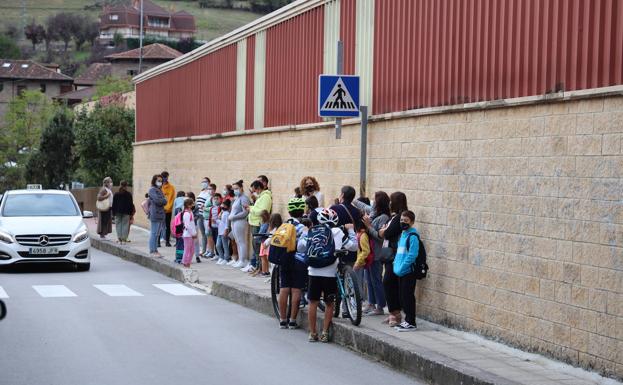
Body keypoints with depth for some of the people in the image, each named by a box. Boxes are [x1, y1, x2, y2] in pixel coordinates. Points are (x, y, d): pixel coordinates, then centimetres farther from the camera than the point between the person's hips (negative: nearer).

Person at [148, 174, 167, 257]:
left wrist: (162, 201, 0)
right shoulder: (152, 190, -8)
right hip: (155, 214, -9)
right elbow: (157, 200, -19)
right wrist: (164, 200, -4)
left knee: (157, 234, 11)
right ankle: (152, 251, -4)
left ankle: (155, 251, 15)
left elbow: (164, 201, 18)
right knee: (154, 233, -6)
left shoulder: (159, 190, 20)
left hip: (160, 214, 9)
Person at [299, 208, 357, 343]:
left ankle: (312, 333, 11)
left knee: (313, 303, 9)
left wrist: (305, 232, 17)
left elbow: (300, 247, 3)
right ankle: (325, 333, 8)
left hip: (314, 272, 1)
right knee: (329, 303, 11)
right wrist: (351, 230, 12)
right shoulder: (338, 232, -2)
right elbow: (353, 246, 0)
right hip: (330, 273, -1)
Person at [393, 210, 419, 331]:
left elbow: (412, 255, -19)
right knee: (402, 297, 12)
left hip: (408, 272, -9)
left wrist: (401, 268, -19)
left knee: (408, 297, -5)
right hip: (400, 272, 9)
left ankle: (411, 323, 0)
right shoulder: (402, 234, 14)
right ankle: (407, 320, 20)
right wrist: (396, 265, 10)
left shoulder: (413, 236, -13)